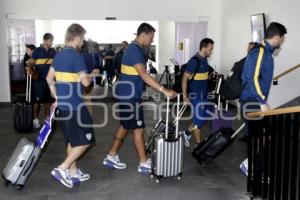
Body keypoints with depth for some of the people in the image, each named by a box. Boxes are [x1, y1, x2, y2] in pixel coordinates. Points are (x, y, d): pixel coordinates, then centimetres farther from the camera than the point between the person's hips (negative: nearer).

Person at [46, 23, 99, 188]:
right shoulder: (76, 56, -16)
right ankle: (62, 168, -1)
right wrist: (92, 74, 1)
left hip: (62, 105, 9)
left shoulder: (58, 55, 10)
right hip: (75, 106, -9)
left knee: (72, 140, 17)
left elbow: (49, 78, 17)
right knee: (86, 140, 2)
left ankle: (73, 172, 25)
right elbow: (85, 82, -19)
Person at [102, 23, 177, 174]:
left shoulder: (134, 49, 14)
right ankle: (144, 164, 6)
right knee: (138, 128, -3)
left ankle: (111, 157, 24)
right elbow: (143, 75, -30)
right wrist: (164, 90, -34)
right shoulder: (136, 50, -18)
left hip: (128, 94, 10)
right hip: (130, 96, -10)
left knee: (125, 126, 16)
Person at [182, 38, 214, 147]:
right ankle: (198, 144, 13)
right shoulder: (194, 61, -18)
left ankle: (187, 132, 31)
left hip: (203, 94, 9)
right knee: (199, 119, 0)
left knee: (204, 117, 14)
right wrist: (185, 96, -20)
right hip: (196, 95, -9)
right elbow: (184, 78, -18)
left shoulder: (204, 60, 8)